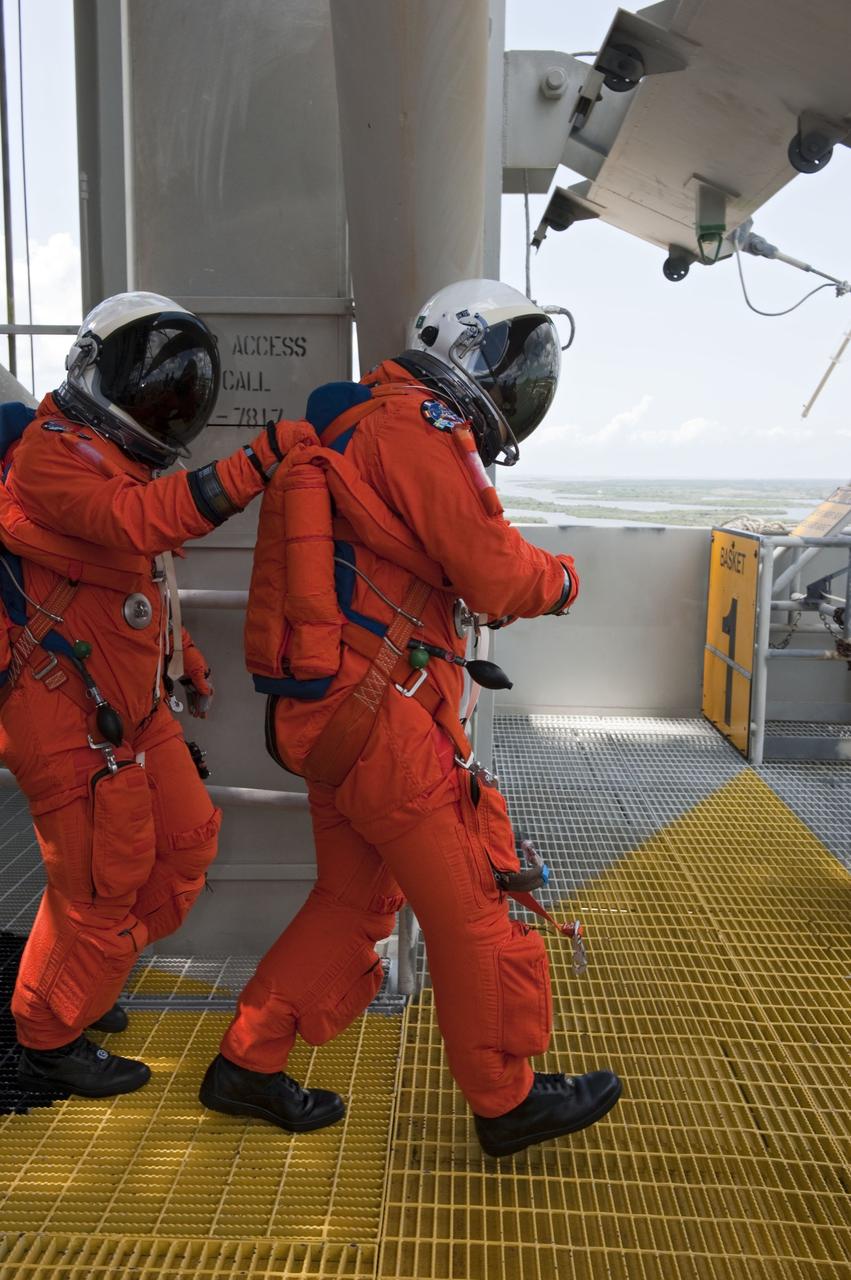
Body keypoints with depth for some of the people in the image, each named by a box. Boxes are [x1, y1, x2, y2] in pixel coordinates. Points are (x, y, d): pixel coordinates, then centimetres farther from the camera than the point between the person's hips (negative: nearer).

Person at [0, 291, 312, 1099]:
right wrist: (257, 464, -39)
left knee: (186, 838, 14)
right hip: (67, 713, -10)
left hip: (128, 706, 10)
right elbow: (142, 520, -35)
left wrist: (183, 656, 26)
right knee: (103, 876, 0)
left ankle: (80, 982, 32)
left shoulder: (121, 464, 17)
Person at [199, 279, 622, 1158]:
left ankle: (248, 1063, 29)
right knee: (471, 899, 2)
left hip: (332, 710, 10)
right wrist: (561, 580, 6)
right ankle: (507, 1100, 18)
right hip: (375, 712, -10)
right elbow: (495, 574, -13)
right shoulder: (420, 427, -11)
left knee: (355, 895, 18)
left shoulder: (370, 423, 21)